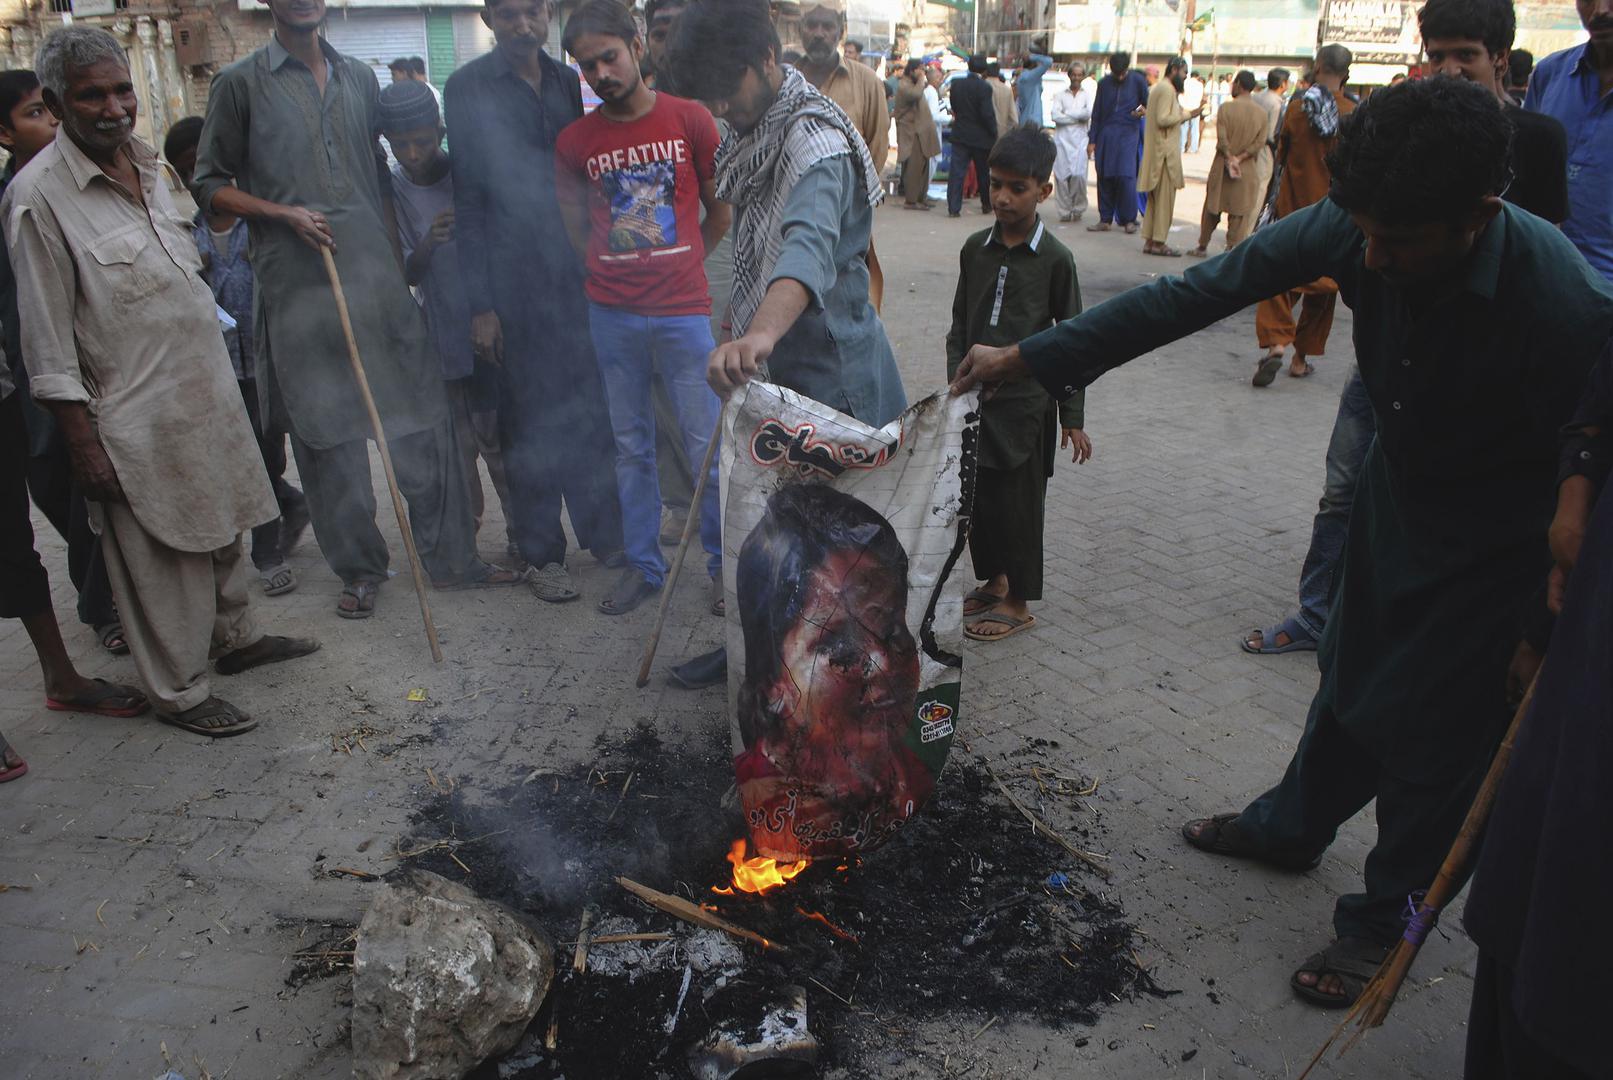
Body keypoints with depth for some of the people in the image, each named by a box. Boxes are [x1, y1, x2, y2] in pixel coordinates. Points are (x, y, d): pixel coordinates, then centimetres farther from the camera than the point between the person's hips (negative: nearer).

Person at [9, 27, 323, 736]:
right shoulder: (38, 195, -15)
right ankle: (179, 692, 19)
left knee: (222, 528, 20)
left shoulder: (151, 166, 8)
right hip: (137, 418, -7)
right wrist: (83, 442, -15)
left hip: (208, 391, 8)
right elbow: (47, 341, -15)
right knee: (162, 560, 4)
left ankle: (236, 637, 40)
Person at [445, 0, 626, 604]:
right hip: (515, 280, -4)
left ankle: (604, 531, 22)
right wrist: (480, 304, -9)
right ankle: (542, 555, 14)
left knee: (592, 407, 7)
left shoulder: (566, 80, 12)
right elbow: (469, 199, -5)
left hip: (576, 272, 4)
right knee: (529, 419, 3)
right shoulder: (469, 88, -2)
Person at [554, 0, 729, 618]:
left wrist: (683, 265, 11)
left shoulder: (690, 120, -1)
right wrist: (608, 267, 9)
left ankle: (724, 563, 18)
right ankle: (642, 565, 23)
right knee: (631, 446, 10)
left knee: (706, 445, 2)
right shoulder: (574, 141, 3)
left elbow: (720, 209, 9)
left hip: (683, 311, -2)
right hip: (612, 313, 2)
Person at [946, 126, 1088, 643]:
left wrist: (1072, 418, -3)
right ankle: (993, 580, 33)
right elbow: (960, 327, 10)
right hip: (976, 399, 4)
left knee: (1019, 503, 4)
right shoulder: (975, 249, 3)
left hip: (1027, 403, -4)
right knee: (976, 497, 12)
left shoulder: (1055, 259, -8)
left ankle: (1018, 602, 19)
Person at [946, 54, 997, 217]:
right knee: (983, 172, 13)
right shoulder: (984, 87, -15)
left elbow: (954, 107, 8)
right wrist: (994, 135, -7)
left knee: (956, 172, 1)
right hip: (981, 137, -3)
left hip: (960, 135, 3)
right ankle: (987, 205, 26)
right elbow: (988, 114, -16)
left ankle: (953, 208, -6)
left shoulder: (956, 84, 0)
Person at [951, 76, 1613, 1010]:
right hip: (1399, 488, 5)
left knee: (1437, 731, 5)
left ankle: (1384, 917, 29)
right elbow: (1198, 293, -19)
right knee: (1353, 682, 21)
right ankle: (1292, 829, 45)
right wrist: (1029, 356, -20)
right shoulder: (1356, 228, -22)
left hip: (1497, 546, -5)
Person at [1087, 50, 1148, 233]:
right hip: (1106, 134, 3)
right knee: (1105, 177, 2)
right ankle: (1105, 219, 10)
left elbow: (1147, 103, 12)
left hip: (1128, 134, -3)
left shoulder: (1138, 81, 2)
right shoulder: (1104, 83, 8)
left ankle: (1129, 219, -2)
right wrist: (1092, 140, 9)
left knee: (1126, 176, -11)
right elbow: (1096, 113, 12)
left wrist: (1144, 110, -12)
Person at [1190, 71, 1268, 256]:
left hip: (1222, 167, -1)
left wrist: (1230, 158, -5)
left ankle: (1202, 247, 21)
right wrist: (1240, 158, -8)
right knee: (1239, 212, 5)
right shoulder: (1262, 113, 1)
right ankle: (1233, 249, 4)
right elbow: (1259, 143, -7)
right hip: (1248, 171, 1)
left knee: (1212, 207, 11)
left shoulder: (1226, 108, -8)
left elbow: (1221, 138, -13)